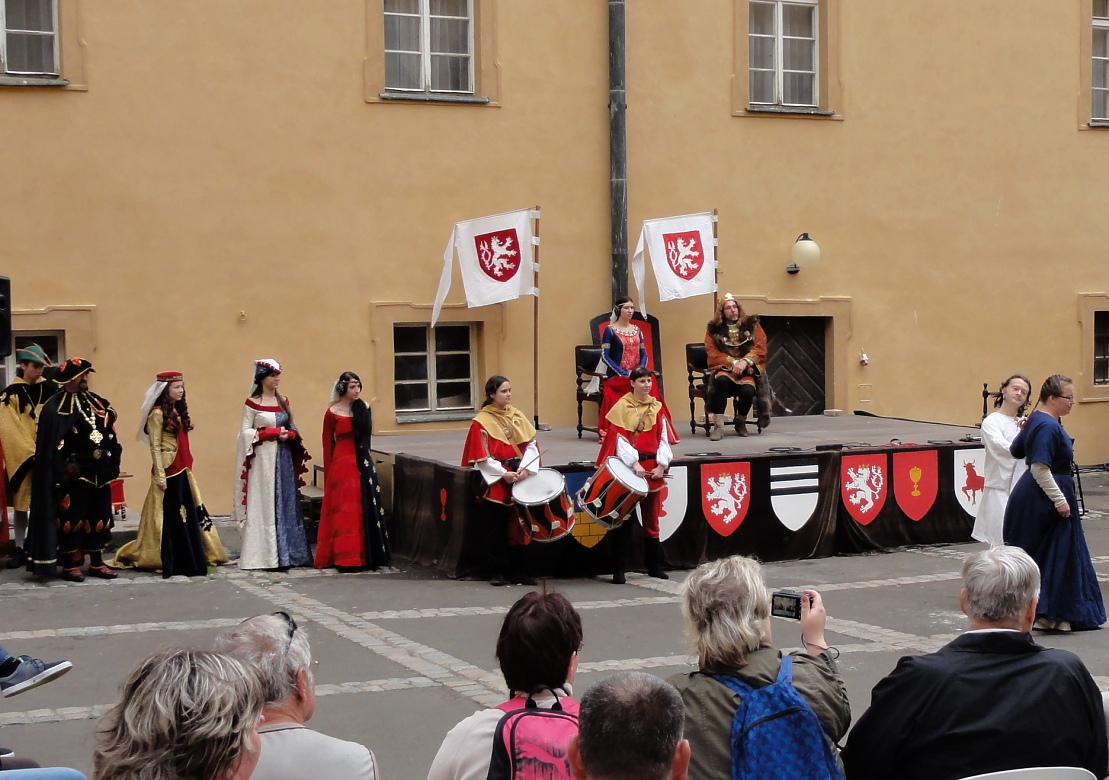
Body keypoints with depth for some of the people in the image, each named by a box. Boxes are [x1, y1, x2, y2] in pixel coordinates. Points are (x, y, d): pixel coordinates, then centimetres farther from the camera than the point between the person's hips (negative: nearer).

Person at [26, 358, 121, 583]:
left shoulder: (97, 403, 14)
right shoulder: (56, 407, -7)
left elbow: (111, 434, 16)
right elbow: (51, 443, -13)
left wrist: (113, 463, 9)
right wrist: (62, 473, -18)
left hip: (100, 472, 7)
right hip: (75, 472, -7)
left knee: (99, 518, 10)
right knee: (71, 518, -1)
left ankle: (97, 563, 20)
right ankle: (70, 565, 8)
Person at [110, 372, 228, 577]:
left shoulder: (178, 411, 14)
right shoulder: (158, 414, -11)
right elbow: (155, 447, -14)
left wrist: (187, 468, 14)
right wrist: (160, 476, -17)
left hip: (183, 471, 8)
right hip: (168, 471, -8)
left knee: (188, 515, 10)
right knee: (170, 518, -3)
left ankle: (189, 561, 16)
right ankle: (171, 563, 3)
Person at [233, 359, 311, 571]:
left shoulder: (283, 401, 12)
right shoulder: (252, 403, -4)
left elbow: (293, 428, 16)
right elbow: (245, 432, -8)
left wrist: (288, 435, -7)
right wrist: (273, 433, -14)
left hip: (284, 458, 6)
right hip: (263, 458, -6)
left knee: (286, 503, 5)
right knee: (263, 505, -5)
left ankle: (285, 552, 9)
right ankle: (263, 555, -2)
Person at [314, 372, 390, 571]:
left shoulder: (364, 408, 7)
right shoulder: (333, 413, -5)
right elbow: (328, 445, -2)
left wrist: (366, 459, 14)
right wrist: (329, 474, -3)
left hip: (363, 464, 5)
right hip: (342, 465, -5)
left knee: (366, 509, 6)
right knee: (343, 511, -1)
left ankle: (365, 555, 13)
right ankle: (343, 557, 3)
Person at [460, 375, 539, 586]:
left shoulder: (517, 416, 9)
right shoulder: (482, 421, -5)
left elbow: (531, 444, 4)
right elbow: (481, 458, -9)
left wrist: (525, 468, -12)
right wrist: (504, 474, -17)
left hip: (520, 476, 4)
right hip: (496, 481, -4)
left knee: (518, 526, 6)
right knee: (497, 529, 1)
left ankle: (519, 570, 13)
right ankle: (498, 571, 8)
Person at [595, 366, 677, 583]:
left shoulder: (657, 407, 7)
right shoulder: (622, 406, -3)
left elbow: (664, 438, 5)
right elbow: (619, 439, -9)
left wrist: (661, 465, -7)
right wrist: (634, 463, -19)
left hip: (653, 466, 3)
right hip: (629, 467, -3)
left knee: (651, 517, 9)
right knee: (626, 518, -2)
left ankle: (654, 566, 17)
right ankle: (619, 569, 2)